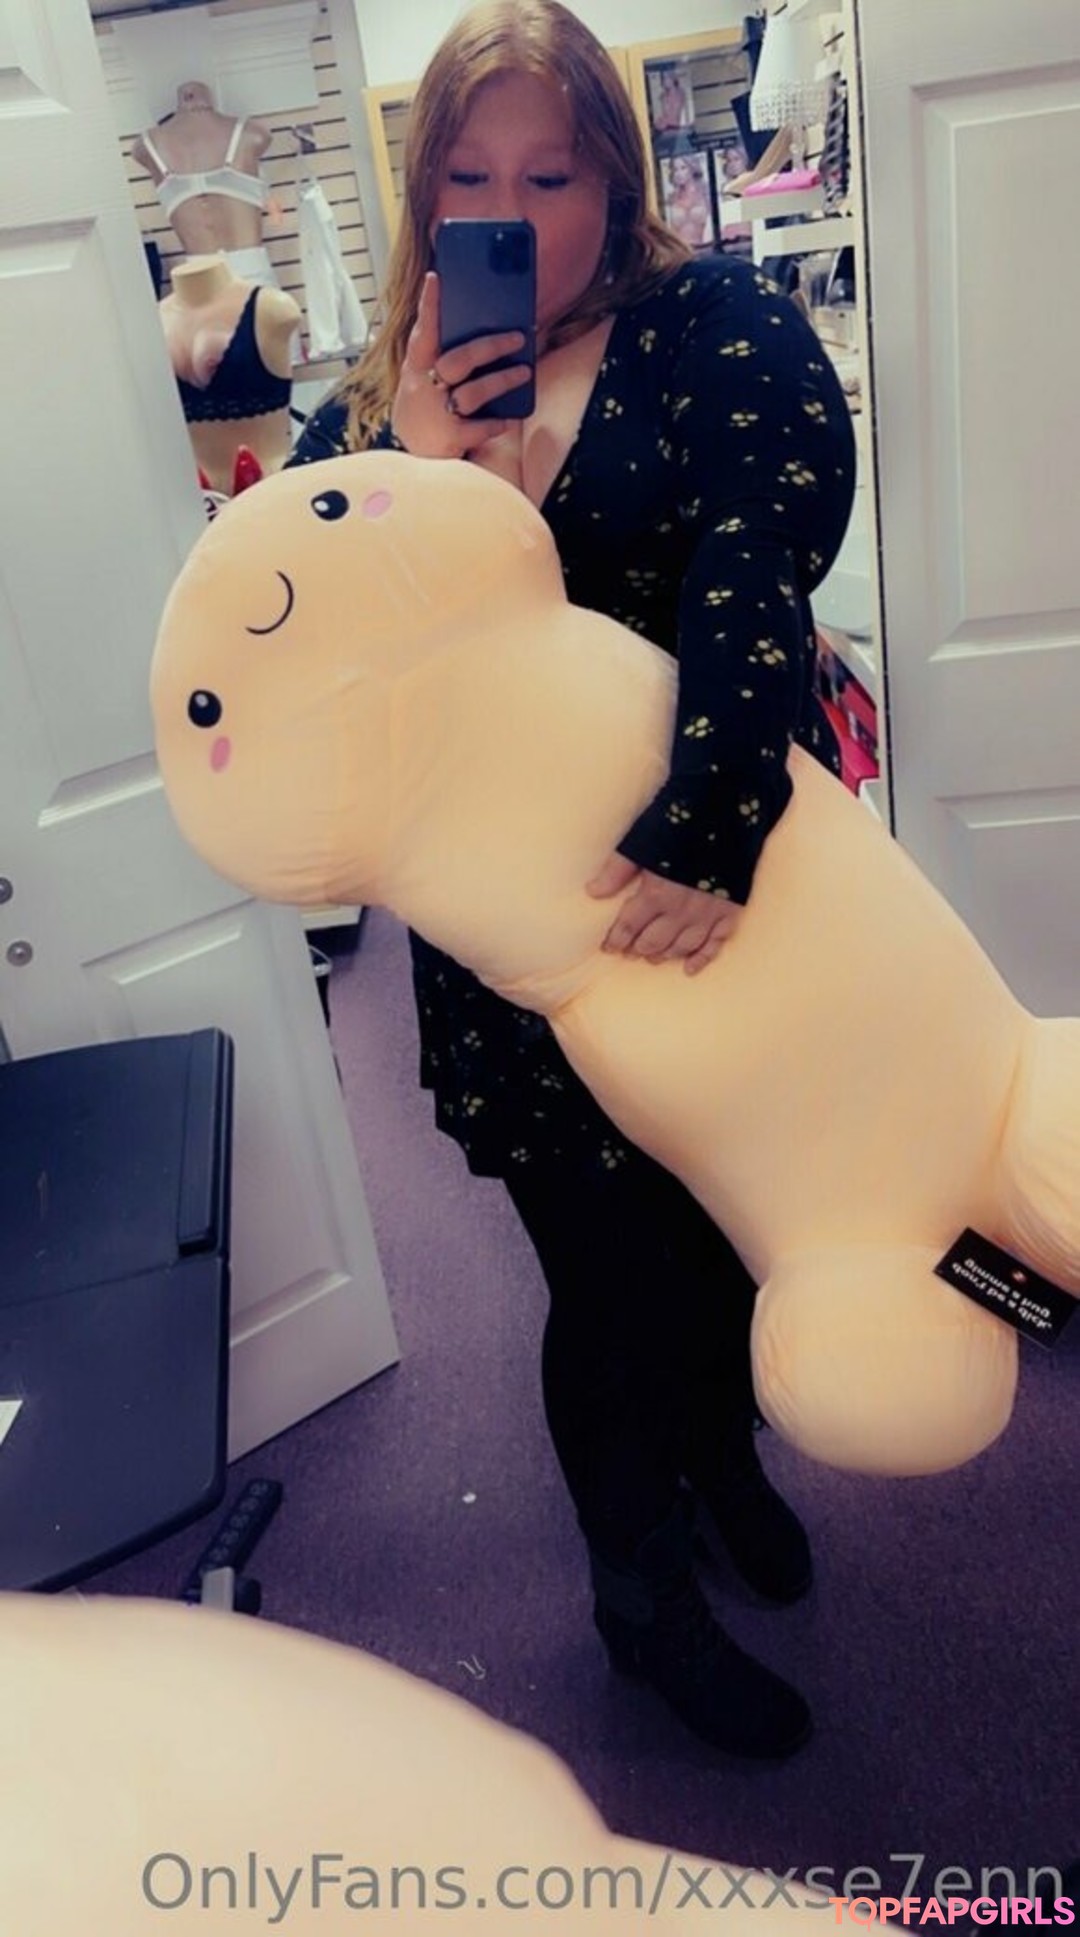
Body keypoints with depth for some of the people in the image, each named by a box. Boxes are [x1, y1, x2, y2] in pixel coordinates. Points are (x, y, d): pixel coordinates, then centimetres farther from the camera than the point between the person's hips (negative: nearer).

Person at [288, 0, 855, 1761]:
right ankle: (643, 1584, 39)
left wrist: (703, 855, -37)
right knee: (613, 1281, 8)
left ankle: (722, 1446, 54)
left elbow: (757, 597, -23)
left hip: (727, 891, 0)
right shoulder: (369, 413, 3)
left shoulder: (721, 331, -5)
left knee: (732, 1221, 19)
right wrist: (405, 477, -18)